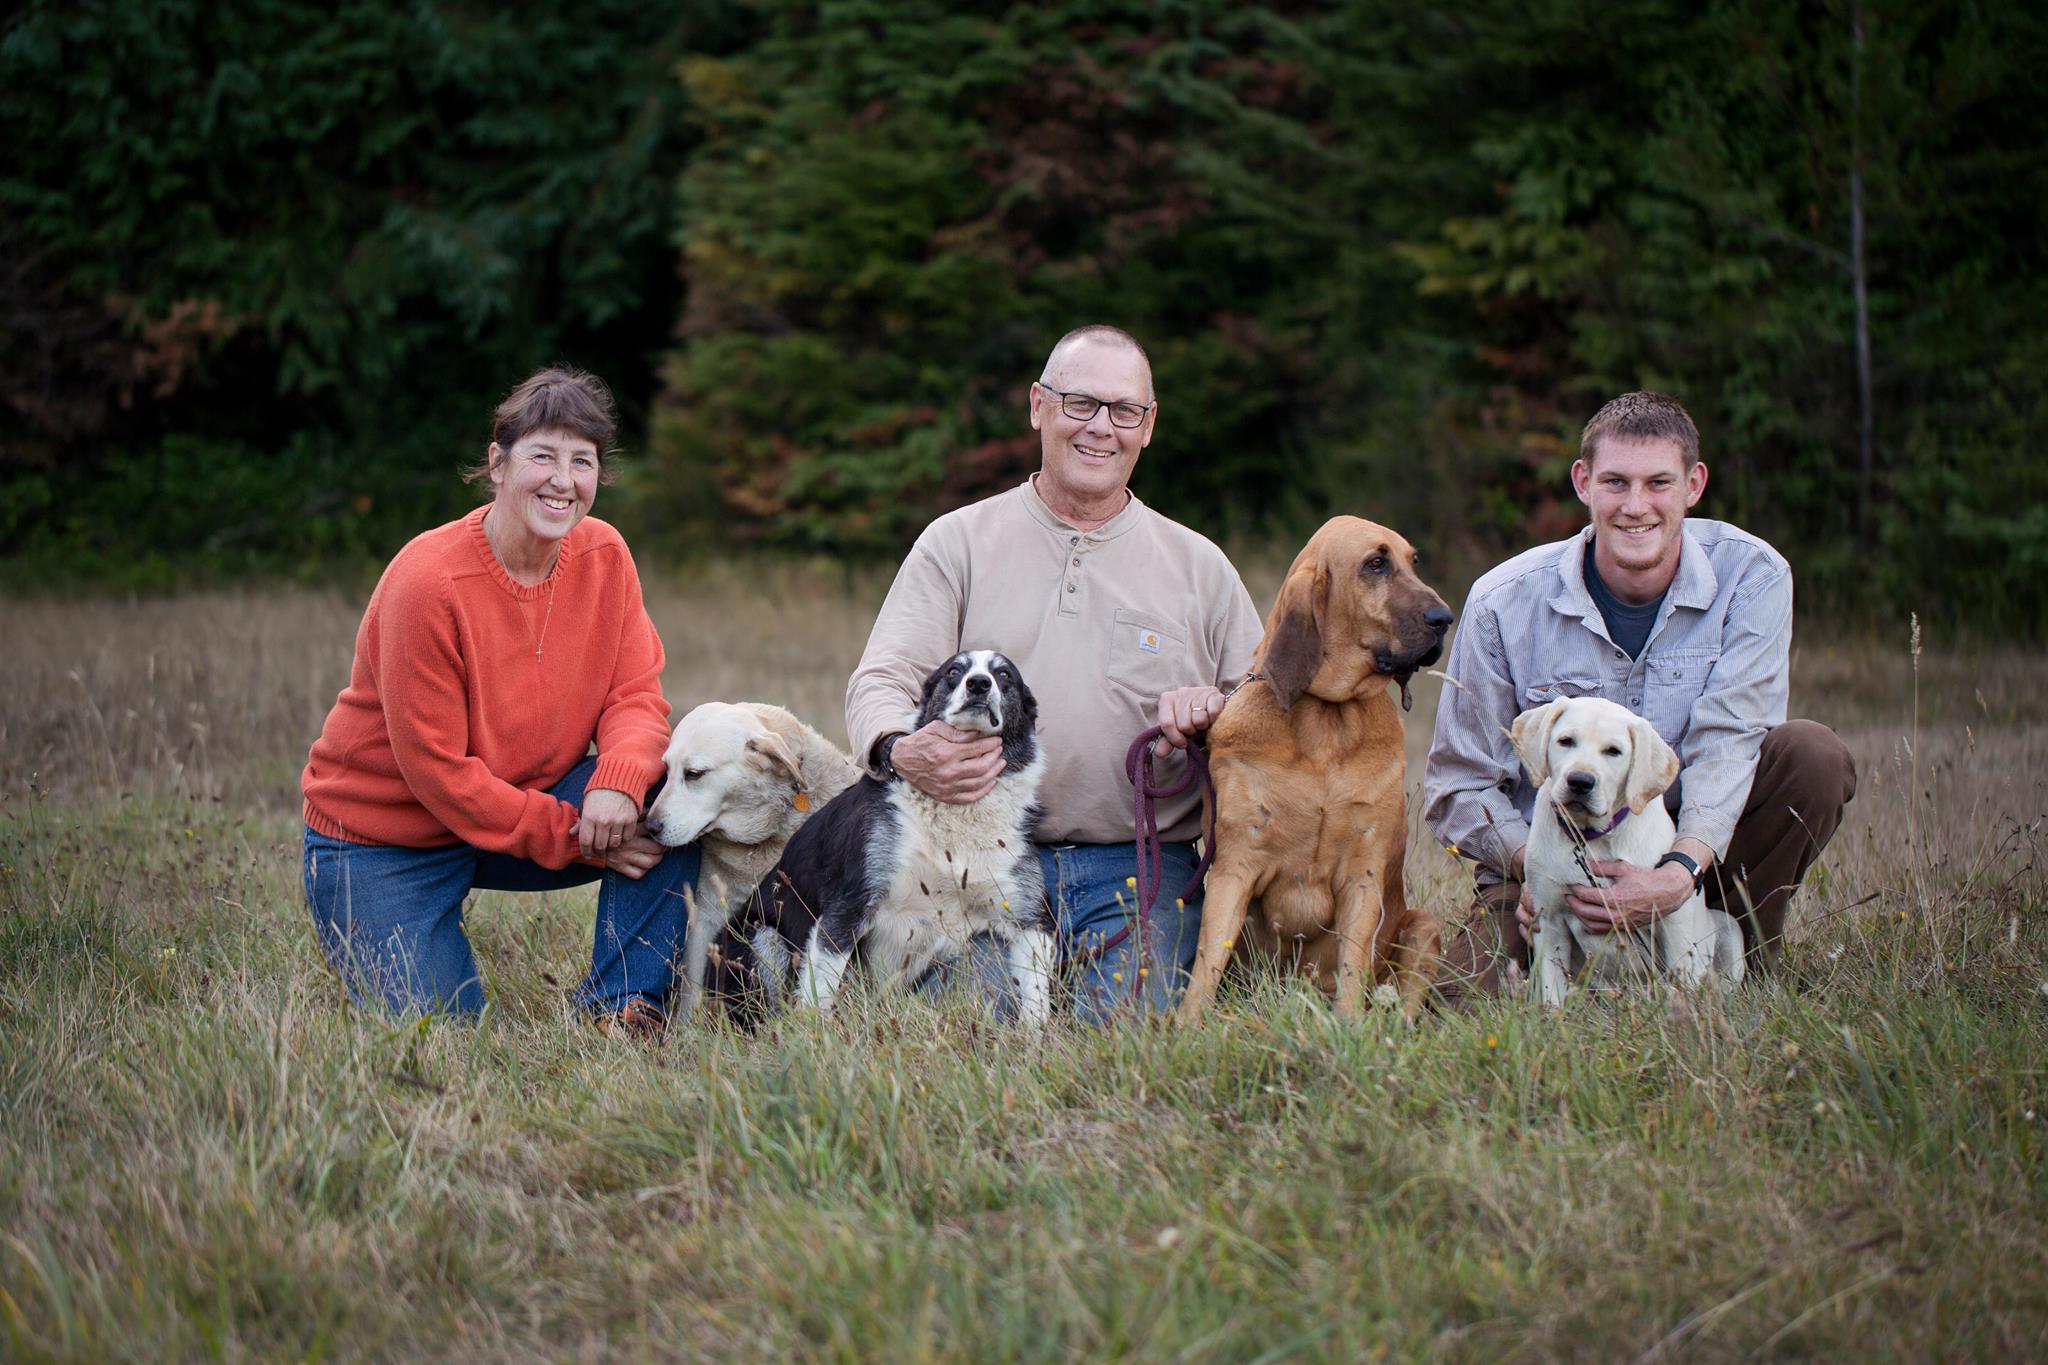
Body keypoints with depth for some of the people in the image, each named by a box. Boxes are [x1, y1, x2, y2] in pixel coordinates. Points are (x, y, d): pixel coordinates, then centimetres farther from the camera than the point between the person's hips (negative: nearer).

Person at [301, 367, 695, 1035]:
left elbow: (635, 695, -9)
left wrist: (618, 781, -33)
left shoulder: (602, 554, -7)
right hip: (385, 841, -5)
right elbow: (435, 767, -23)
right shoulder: (426, 581, -25)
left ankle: (619, 1008, -10)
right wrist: (575, 839, -24)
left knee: (666, 790, -19)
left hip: (522, 801, 5)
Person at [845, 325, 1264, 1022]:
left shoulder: (1197, 566, 14)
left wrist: (1217, 709, -8)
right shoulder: (958, 542, 10)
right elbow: (881, 680, -1)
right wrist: (900, 750, -26)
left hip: (1140, 874, 1)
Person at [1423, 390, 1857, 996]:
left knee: (1811, 753, -25)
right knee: (1467, 992, -27)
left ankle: (1742, 964, -9)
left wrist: (1680, 872, -39)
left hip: (1702, 848, 1)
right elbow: (1458, 786, -7)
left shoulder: (1751, 578, -11)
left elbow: (1727, 742, -20)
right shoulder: (1504, 604, -12)